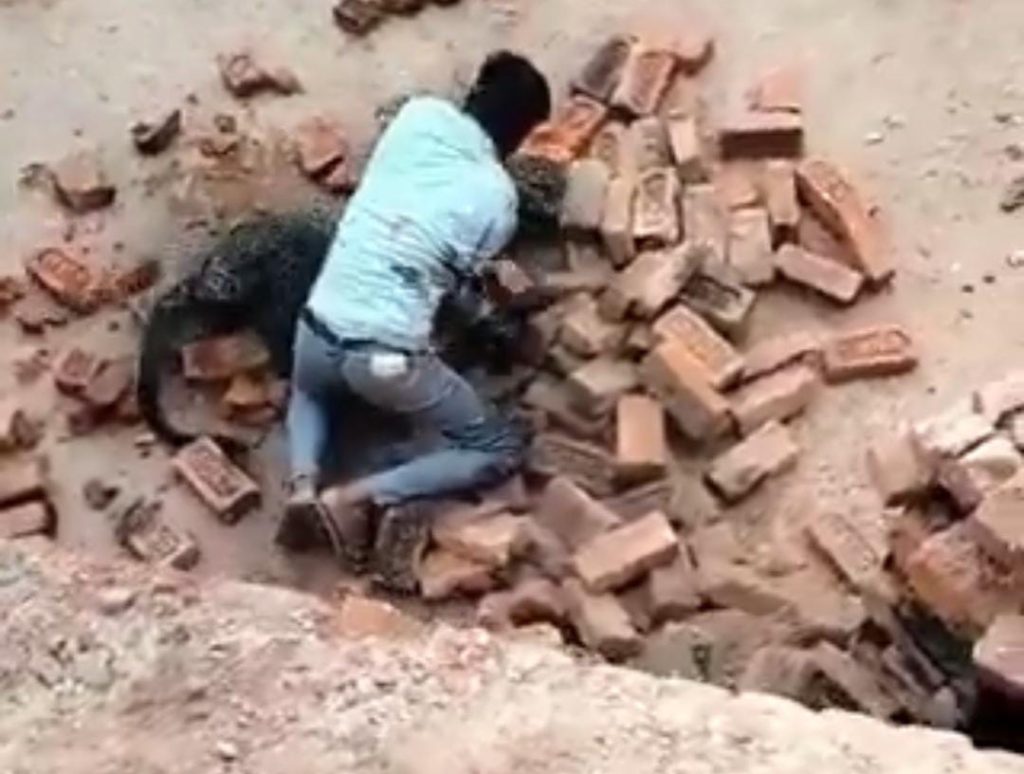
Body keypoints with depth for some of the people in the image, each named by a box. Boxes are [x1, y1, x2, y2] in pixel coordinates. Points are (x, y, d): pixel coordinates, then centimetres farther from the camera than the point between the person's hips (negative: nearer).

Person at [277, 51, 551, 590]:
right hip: (387, 359, -5)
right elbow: (462, 281, 8)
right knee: (503, 450, 12)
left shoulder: (416, 115, 3)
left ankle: (303, 483, 11)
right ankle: (360, 497, -2)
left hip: (318, 330, 5)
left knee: (309, 394, 40)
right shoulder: (497, 196, -6)